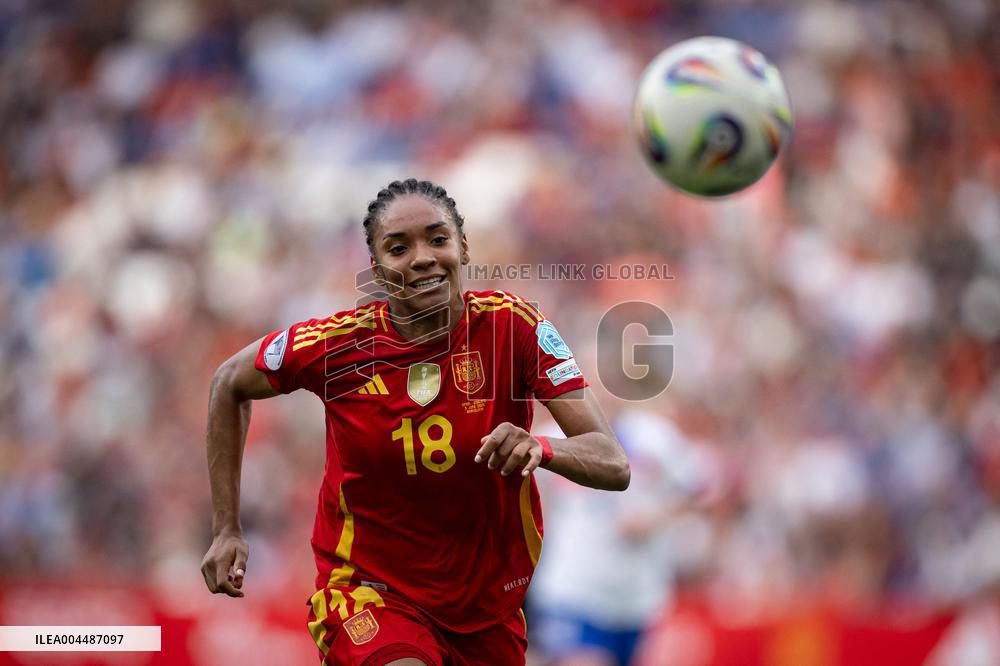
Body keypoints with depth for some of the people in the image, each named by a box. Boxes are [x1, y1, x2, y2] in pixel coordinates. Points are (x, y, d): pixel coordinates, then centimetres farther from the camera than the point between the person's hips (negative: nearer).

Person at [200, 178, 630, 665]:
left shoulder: (513, 326, -13)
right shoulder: (334, 343, -13)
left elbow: (614, 465, -18)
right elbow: (229, 386, 8)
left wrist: (540, 449, -40)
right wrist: (227, 530, 3)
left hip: (489, 604, 3)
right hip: (365, 589, -3)